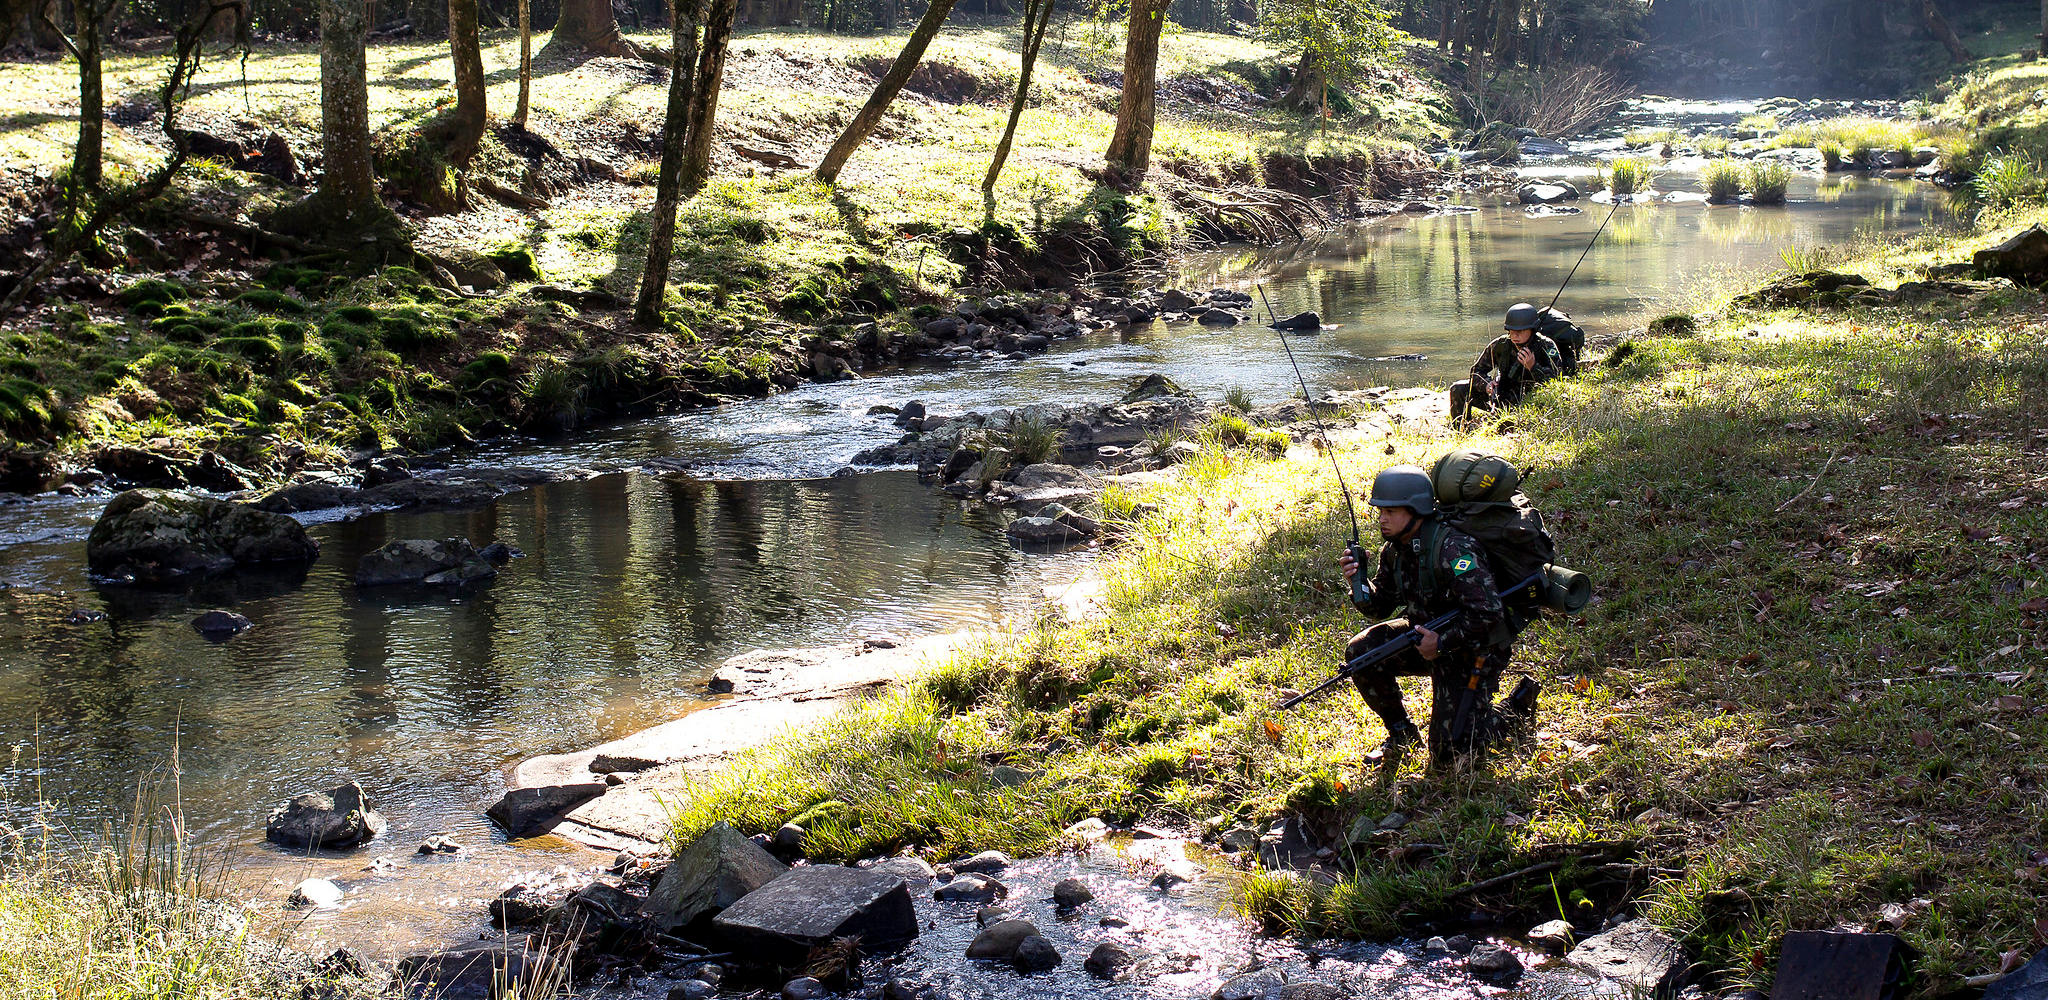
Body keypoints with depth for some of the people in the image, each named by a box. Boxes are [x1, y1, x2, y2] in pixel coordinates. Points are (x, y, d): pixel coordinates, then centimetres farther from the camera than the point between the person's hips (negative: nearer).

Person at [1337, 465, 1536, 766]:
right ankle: (1401, 732, 9)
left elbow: (1488, 612, -34)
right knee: (1359, 653, -10)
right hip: (1430, 635, 8)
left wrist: (1442, 643, -27)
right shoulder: (1395, 549, -3)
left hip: (1473, 650, -8)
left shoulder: (1453, 549, -30)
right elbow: (1379, 607, 6)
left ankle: (1514, 708, 18)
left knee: (1446, 752, -7)